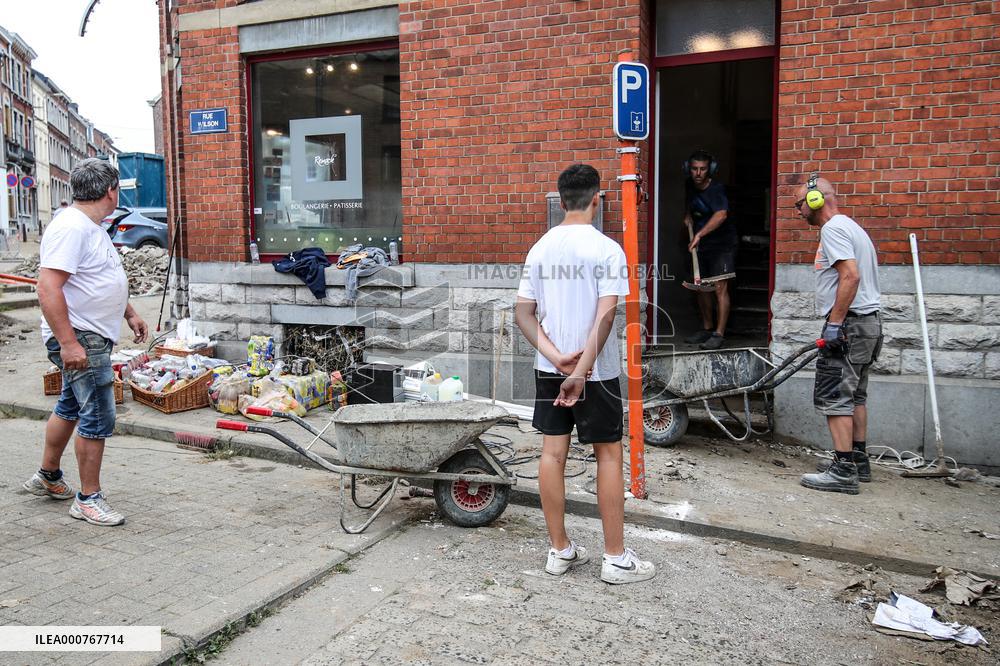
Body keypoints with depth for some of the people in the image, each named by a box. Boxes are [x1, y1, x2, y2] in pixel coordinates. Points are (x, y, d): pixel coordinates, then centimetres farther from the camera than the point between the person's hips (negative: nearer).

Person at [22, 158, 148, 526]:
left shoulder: (91, 227, 13)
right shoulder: (70, 227, -20)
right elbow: (48, 288, -27)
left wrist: (129, 313, 30)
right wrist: (68, 343, -30)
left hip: (93, 336, 11)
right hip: (80, 339, -11)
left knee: (70, 407, 22)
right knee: (98, 417, -7)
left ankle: (47, 477, 38)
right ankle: (89, 499, 4)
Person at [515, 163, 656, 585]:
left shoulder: (539, 249, 5)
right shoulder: (606, 249, -11)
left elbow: (523, 313, 1)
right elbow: (605, 316, -20)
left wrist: (555, 356, -9)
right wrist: (582, 371, -21)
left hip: (548, 370, 5)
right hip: (596, 372, -5)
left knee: (553, 452, 9)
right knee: (608, 454, 6)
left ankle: (560, 551, 20)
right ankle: (616, 558, 13)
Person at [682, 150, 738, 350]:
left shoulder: (716, 189, -23)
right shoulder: (690, 184, 0)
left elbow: (721, 215, -42)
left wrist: (699, 234, -49)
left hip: (722, 243, -8)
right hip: (702, 244, 8)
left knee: (720, 288, -13)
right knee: (701, 287, 12)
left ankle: (719, 334, -10)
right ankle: (707, 328, 25)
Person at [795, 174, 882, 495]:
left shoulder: (833, 228, -11)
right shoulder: (851, 227, 22)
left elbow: (851, 276, -23)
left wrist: (835, 323, -24)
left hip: (848, 324, -11)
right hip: (868, 322, 11)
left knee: (833, 396, -9)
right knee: (854, 395, 17)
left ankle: (843, 471, -9)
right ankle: (859, 461, 24)